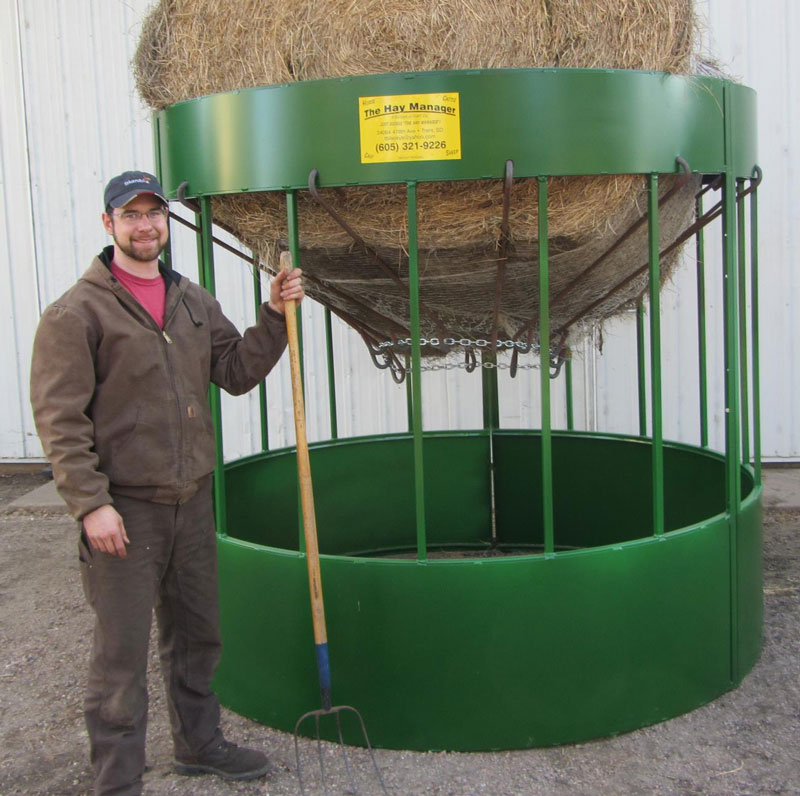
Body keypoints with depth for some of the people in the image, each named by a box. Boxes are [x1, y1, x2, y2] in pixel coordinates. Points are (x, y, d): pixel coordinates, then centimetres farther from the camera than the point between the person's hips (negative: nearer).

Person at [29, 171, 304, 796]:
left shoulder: (193, 300, 11)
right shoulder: (79, 311, -10)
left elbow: (237, 371, 11)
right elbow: (59, 417, -14)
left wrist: (275, 316, -1)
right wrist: (90, 503, -19)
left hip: (192, 500, 7)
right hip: (124, 508, -6)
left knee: (198, 636, 19)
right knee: (122, 652, 2)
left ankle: (200, 745, 38)